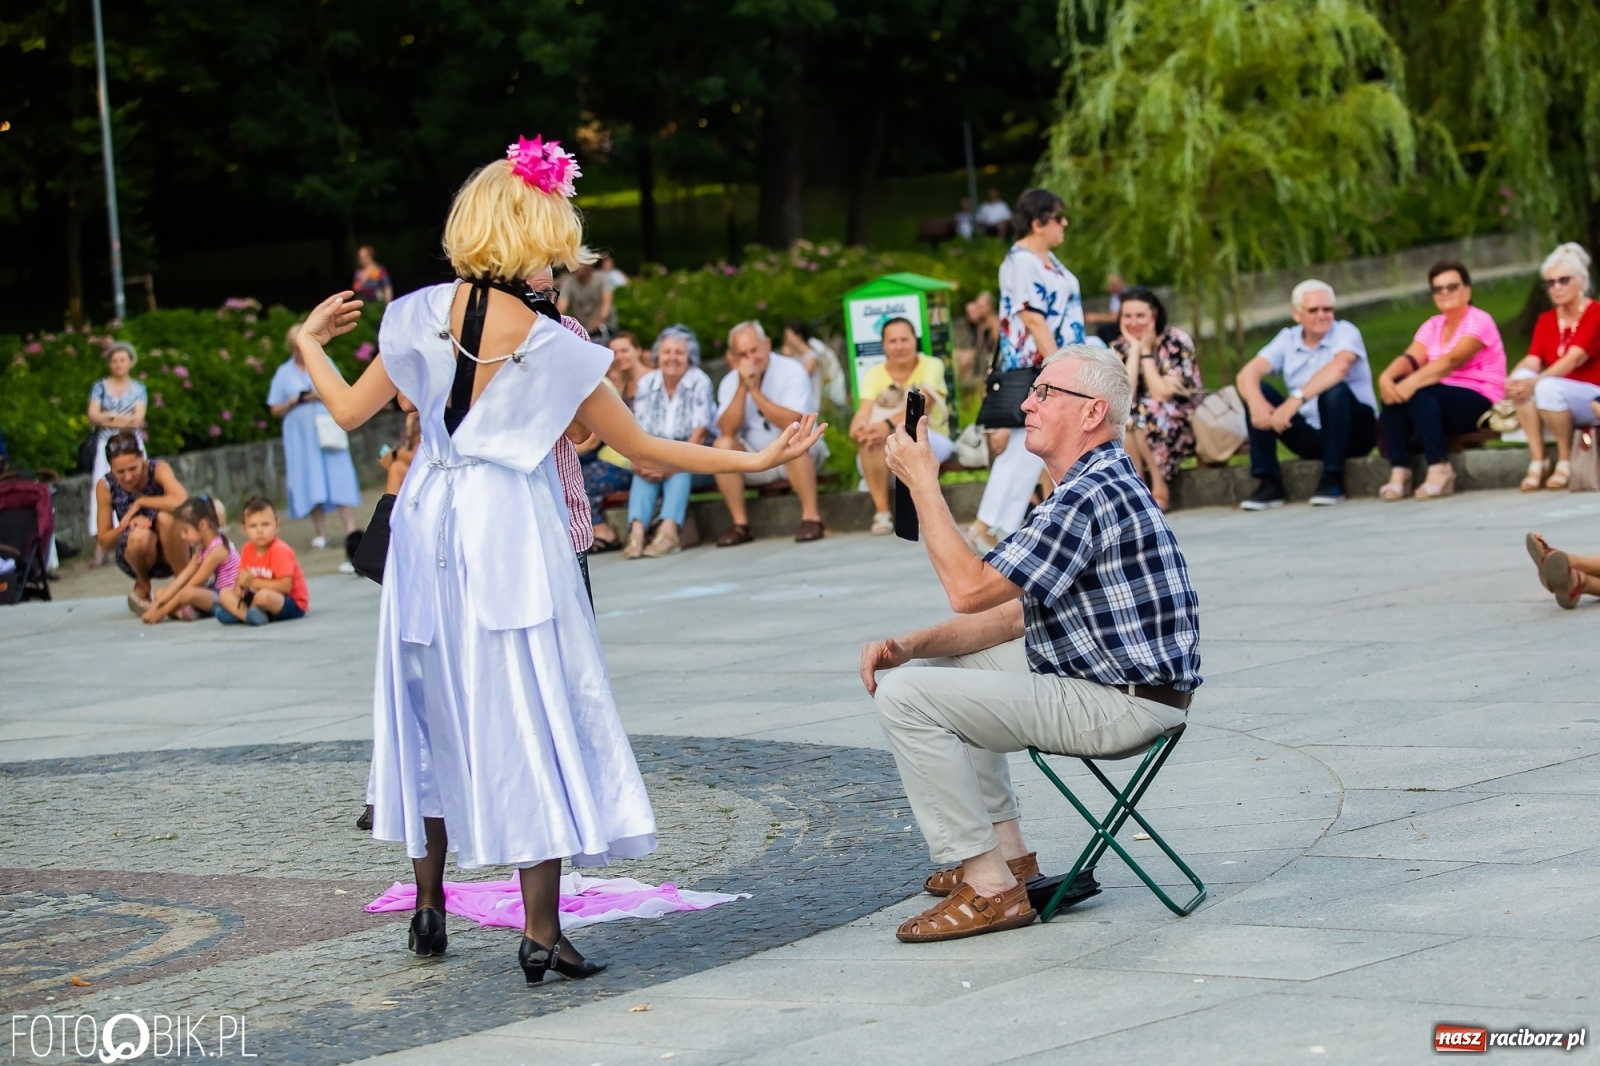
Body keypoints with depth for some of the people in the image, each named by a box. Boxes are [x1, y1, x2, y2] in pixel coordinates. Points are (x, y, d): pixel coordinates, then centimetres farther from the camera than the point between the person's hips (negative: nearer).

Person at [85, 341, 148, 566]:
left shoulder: (138, 389, 10)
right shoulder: (100, 387, 10)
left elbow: (138, 419, -3)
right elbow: (93, 416, -3)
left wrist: (108, 417, -6)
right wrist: (124, 418, -8)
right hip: (105, 446, 0)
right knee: (102, 493, -10)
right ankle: (100, 549, -13)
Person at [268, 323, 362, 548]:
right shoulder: (284, 373, 8)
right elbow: (275, 410, 9)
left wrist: (322, 395, -13)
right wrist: (291, 403, -11)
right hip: (300, 436, 1)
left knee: (339, 477, -6)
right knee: (311, 485, -1)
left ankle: (350, 529, -7)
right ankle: (320, 534, 4)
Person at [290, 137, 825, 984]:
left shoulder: (422, 314, -5)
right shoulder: (552, 345, -12)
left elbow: (351, 411, 5)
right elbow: (639, 447, -6)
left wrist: (308, 342, 24)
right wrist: (756, 460, 1)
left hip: (429, 530, 4)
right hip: (512, 536, -4)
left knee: (435, 715, 18)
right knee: (530, 723, 1)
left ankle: (428, 907, 28)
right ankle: (540, 934, -1)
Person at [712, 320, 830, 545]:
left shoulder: (791, 371, -13)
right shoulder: (730, 382, -2)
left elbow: (793, 423, -26)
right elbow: (727, 430, -16)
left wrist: (755, 390, -25)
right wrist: (742, 387, -23)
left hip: (796, 457, -3)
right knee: (723, 445, -23)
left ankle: (811, 516, -28)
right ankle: (740, 524, -19)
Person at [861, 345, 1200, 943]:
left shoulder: (1091, 495, -20)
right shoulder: (1092, 486, 17)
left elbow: (969, 590, -22)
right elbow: (1016, 613, 16)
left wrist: (922, 482, -13)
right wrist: (911, 644, 4)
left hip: (1121, 707, -11)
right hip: (1110, 685, 11)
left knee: (907, 695, -15)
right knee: (940, 667, 26)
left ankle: (991, 887, -13)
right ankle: (1008, 853, 21)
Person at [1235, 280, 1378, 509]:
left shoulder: (1346, 332, -10)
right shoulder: (1287, 339, 2)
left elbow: (1339, 367, -33)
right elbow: (1247, 373, -11)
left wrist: (1296, 399, -45)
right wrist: (1256, 402, -34)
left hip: (1354, 432, -4)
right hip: (1310, 436, 4)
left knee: (1334, 390, -33)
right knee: (1256, 390, -12)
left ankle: (1332, 480, -20)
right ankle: (1268, 483, -14)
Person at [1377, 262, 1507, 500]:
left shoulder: (1479, 321, -8)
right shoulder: (1432, 326, 12)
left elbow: (1451, 360, -25)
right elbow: (1410, 358, -6)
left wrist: (1413, 382, -40)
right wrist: (1387, 376, -30)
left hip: (1480, 404, -6)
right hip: (1440, 402, 6)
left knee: (1419, 393, -31)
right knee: (1395, 390, -21)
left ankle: (1439, 469, -30)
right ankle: (1399, 471, -25)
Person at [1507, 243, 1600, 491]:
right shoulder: (1546, 320, 9)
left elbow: (1574, 359, -23)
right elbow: (1532, 360, -5)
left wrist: (1535, 383, -35)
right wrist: (1514, 379, -28)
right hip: (1557, 399, 6)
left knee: (1548, 387, -35)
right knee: (1522, 379, -24)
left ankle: (1566, 461, -14)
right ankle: (1537, 460, -22)